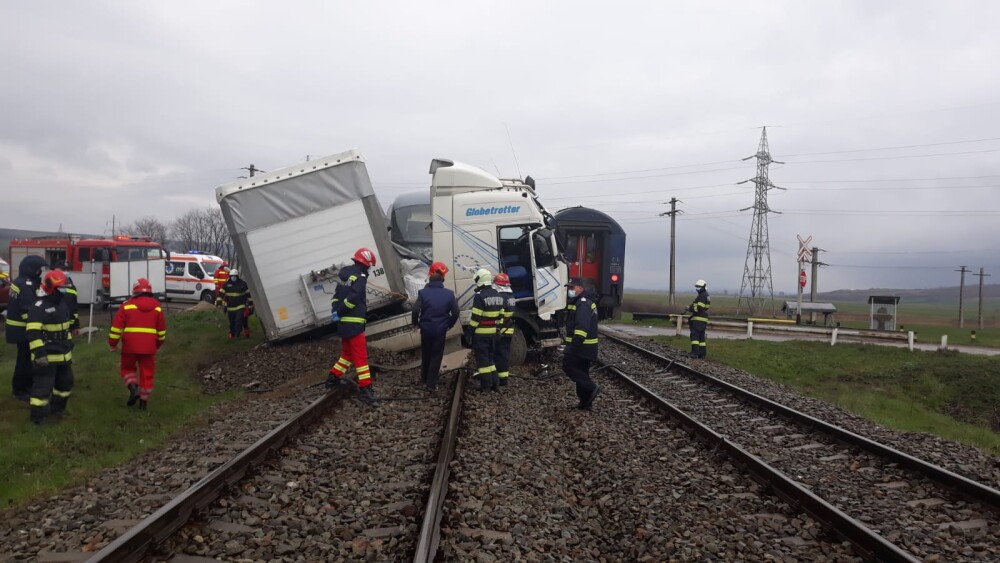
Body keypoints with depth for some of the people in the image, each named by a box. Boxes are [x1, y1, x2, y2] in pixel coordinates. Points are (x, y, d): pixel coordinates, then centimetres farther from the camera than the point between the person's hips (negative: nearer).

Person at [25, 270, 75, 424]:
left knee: (66, 382, 18)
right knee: (44, 384, -5)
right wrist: (39, 353, -29)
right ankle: (37, 415, 6)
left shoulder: (63, 302, 10)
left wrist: (70, 346, 24)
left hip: (63, 354, 9)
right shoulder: (39, 306, -18)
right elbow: (32, 333, -24)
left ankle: (57, 408, 35)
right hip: (47, 356, -9)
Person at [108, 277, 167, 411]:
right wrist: (158, 344, 29)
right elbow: (161, 330, 15)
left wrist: (113, 343, 8)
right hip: (149, 347, 2)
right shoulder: (157, 307, 8)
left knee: (127, 369, 18)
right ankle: (143, 401, 12)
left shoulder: (127, 305, 0)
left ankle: (133, 388, -6)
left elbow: (117, 326, -2)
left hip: (130, 346, -1)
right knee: (147, 374, 10)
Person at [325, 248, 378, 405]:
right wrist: (339, 313, -12)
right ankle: (366, 390, -8)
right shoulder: (360, 277, -13)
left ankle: (333, 378, 29)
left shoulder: (346, 275, 16)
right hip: (353, 323, -9)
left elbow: (337, 295, 13)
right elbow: (352, 299, -22)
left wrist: (335, 311, 2)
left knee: (348, 353, 22)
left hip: (343, 322, 9)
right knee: (360, 356, -8)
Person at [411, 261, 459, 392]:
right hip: (440, 331, -1)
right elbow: (455, 313, -6)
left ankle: (424, 379, 34)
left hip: (426, 329, 1)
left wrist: (416, 323, 2)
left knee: (425, 355, 20)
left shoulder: (423, 292, -11)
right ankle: (431, 384, 7)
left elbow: (415, 310, -17)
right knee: (436, 356, 8)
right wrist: (449, 325, 11)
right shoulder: (449, 294, -7)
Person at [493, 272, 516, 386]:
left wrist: (496, 332, -22)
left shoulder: (501, 297, -19)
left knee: (500, 355, -5)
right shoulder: (511, 296, 13)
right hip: (509, 331, 9)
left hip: (501, 332, -9)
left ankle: (502, 378, -3)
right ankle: (505, 375, 25)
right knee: (505, 353, 17)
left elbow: (498, 316, -23)